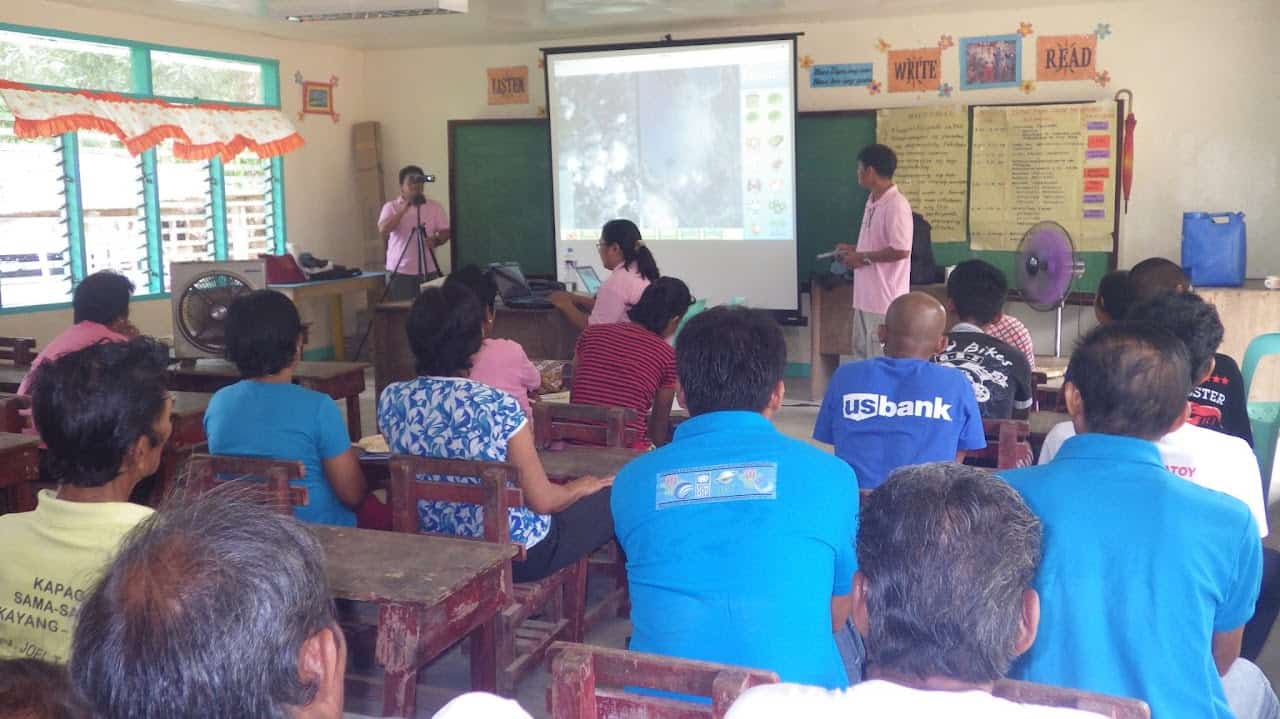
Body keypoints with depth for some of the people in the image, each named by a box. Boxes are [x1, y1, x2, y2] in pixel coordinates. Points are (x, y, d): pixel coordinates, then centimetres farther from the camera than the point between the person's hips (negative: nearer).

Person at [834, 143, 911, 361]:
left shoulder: (896, 205, -19)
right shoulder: (873, 202, 12)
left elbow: (900, 251, -24)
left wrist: (863, 258, -16)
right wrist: (854, 251, 11)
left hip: (885, 298, -10)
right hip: (866, 296, 10)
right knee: (862, 354, 17)